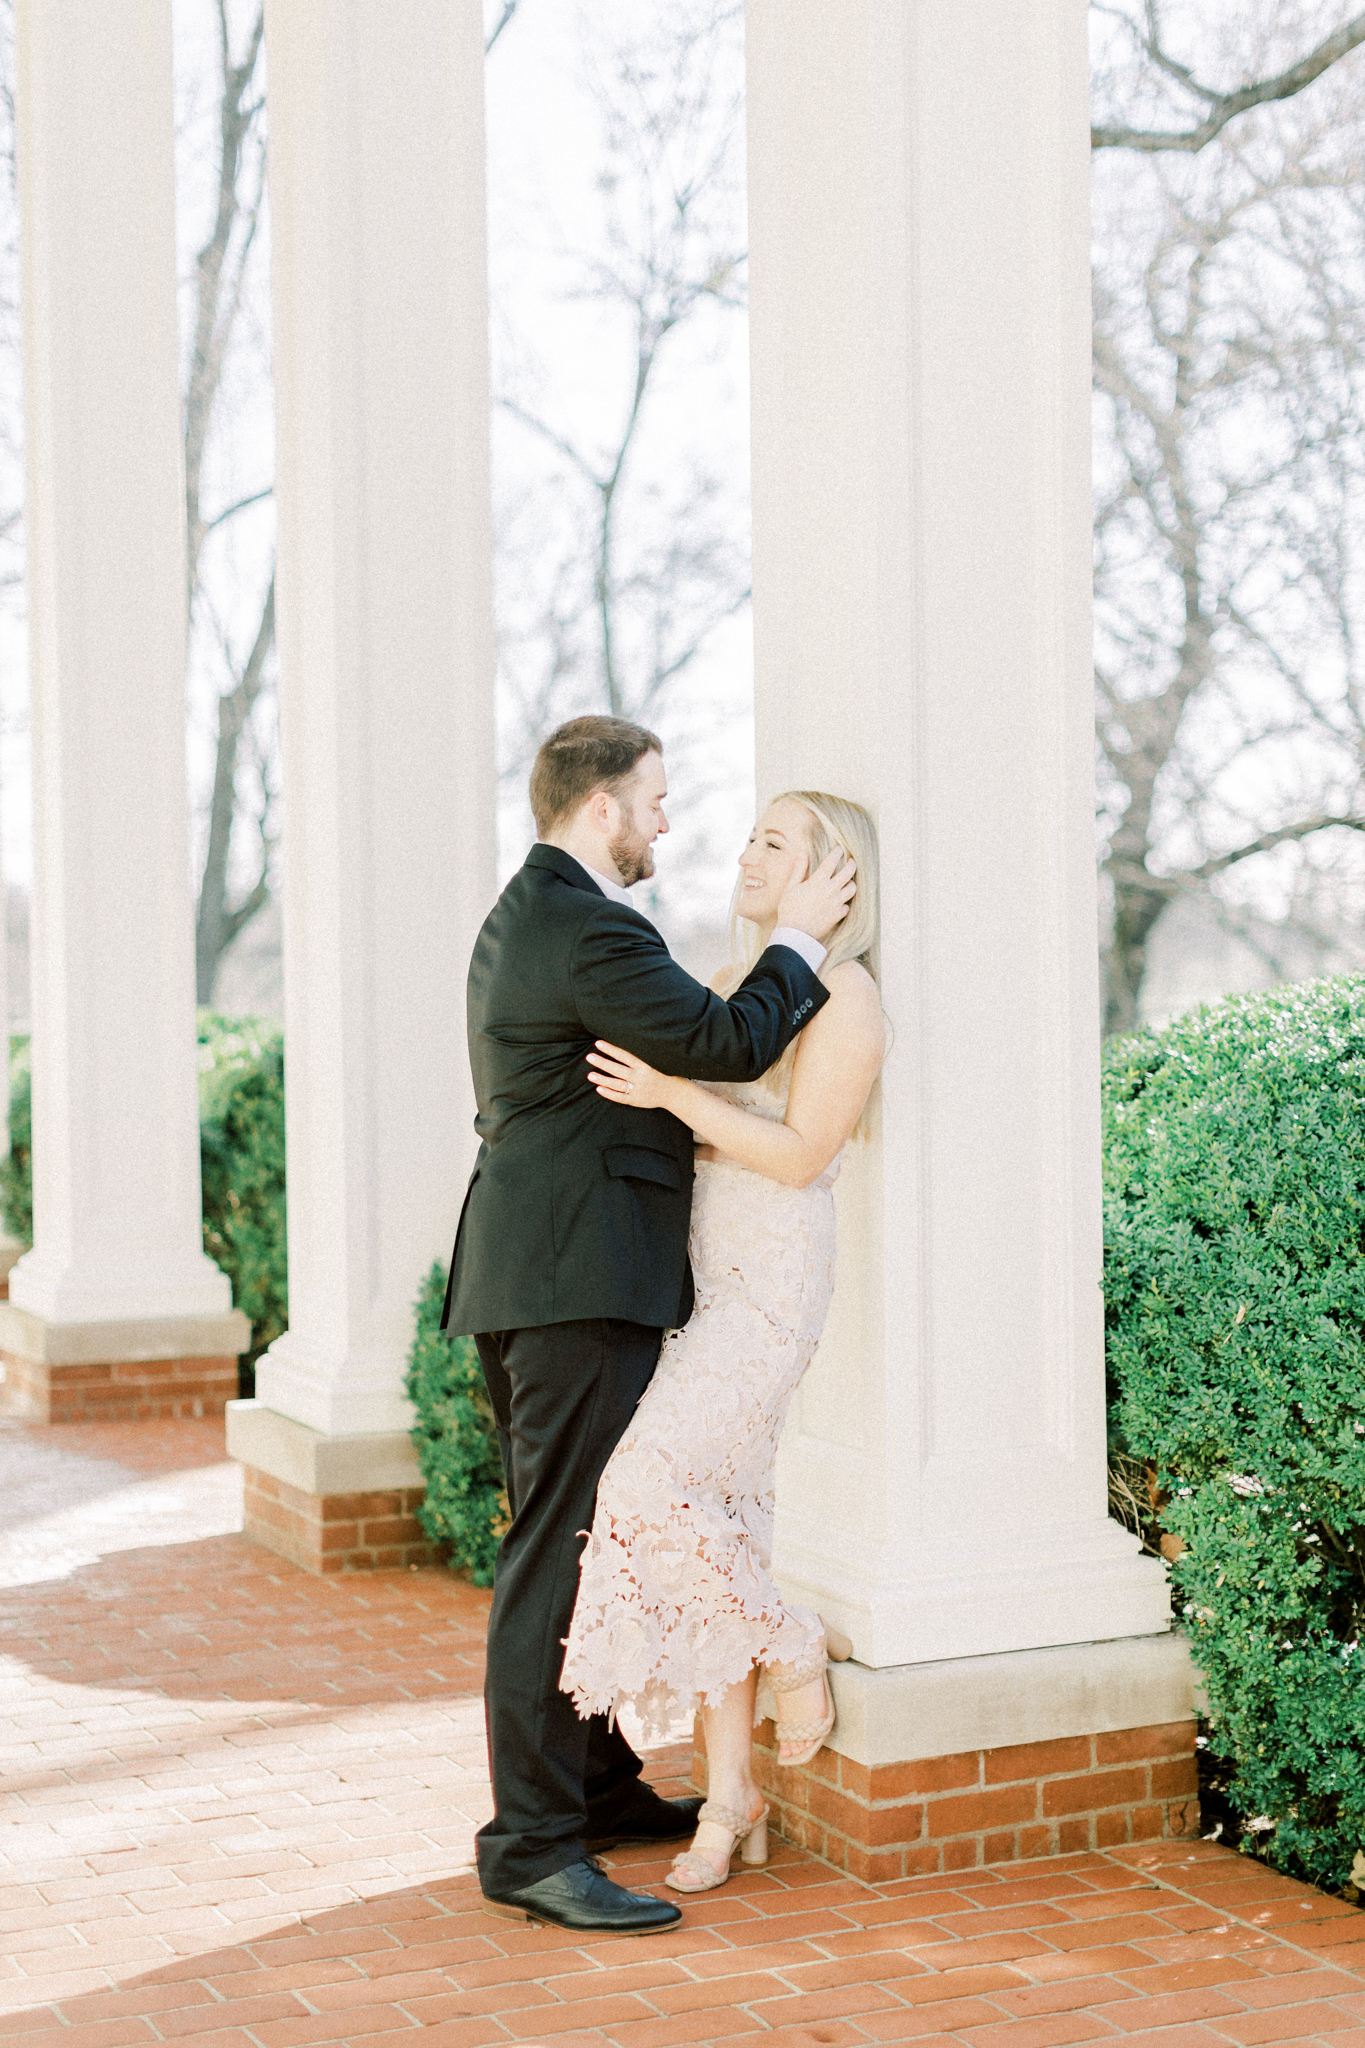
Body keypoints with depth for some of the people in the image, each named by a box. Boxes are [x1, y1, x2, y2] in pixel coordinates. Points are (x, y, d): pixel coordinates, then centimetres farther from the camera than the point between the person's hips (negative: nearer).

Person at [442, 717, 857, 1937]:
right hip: (580, 1284, -11)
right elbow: (727, 1043, -17)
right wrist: (799, 941, -4)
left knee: (577, 1540, 18)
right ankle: (531, 1846, -5)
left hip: (540, 1278, 11)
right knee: (560, 1553, -9)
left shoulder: (528, 914, 18)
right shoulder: (588, 930, -16)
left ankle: (599, 1784, 30)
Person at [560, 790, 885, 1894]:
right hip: (706, 1282, 8)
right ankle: (733, 1803, 12)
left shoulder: (844, 998, -9)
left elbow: (801, 1154, -16)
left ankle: (794, 1645, 7)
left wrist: (673, 1093, -19)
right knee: (720, 1531, 6)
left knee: (654, 1490, -19)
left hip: (770, 1289, -8)